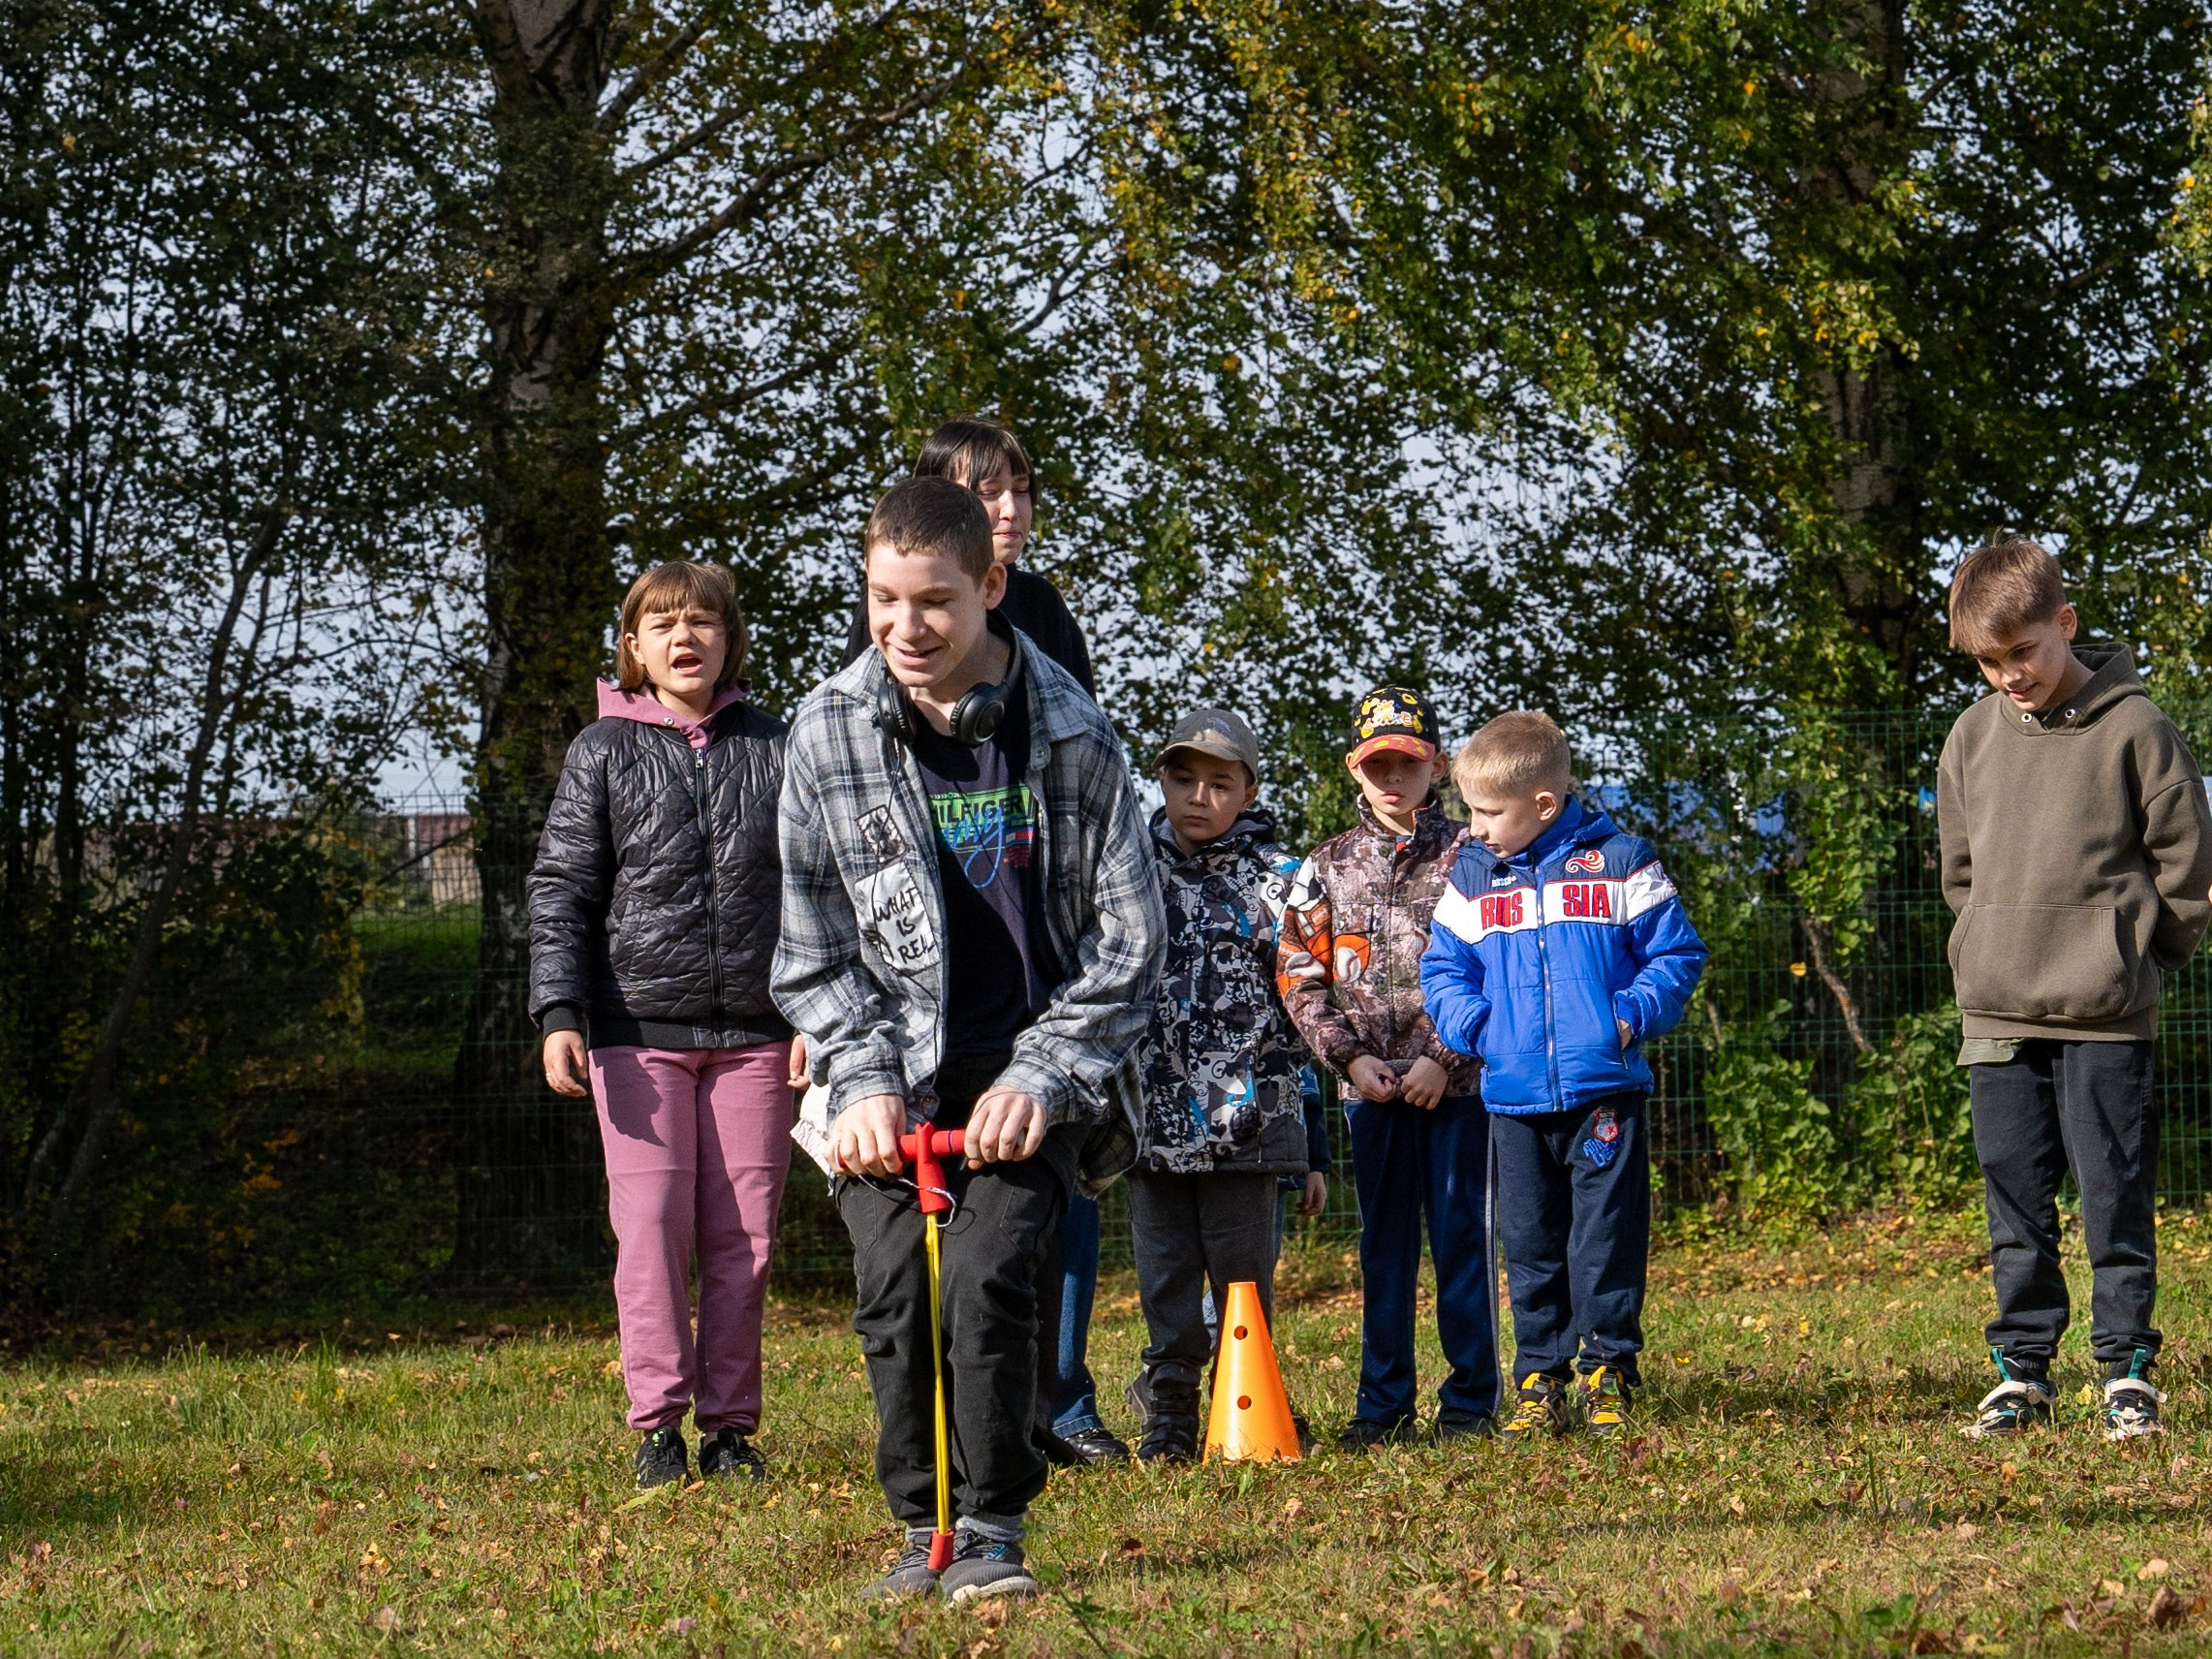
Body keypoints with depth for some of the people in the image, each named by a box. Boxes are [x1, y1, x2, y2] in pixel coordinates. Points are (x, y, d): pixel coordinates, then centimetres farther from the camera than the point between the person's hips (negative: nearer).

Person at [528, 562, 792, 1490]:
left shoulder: (772, 750, 9)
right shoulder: (603, 752, 5)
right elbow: (560, 890, 3)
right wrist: (558, 1013, -8)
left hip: (753, 1031, 1)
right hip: (637, 1029, -1)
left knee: (743, 1235, 2)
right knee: (650, 1226, -7)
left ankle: (730, 1427, 9)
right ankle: (658, 1425, -2)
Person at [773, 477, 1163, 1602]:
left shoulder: (1069, 731, -5)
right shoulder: (827, 734, -2)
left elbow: (1125, 942, -2)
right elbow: (814, 948, 4)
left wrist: (1041, 1078, -11)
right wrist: (862, 1079, -8)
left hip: (1030, 1068, -2)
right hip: (890, 1075, 2)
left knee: (987, 1275, -18)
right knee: (894, 1292, -10)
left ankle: (993, 1530, -3)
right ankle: (923, 1528, 9)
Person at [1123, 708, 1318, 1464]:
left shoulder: (1275, 877, 3)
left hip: (1245, 1113, -2)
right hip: (1153, 1110, 2)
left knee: (1244, 1275, 3)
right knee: (1165, 1274, 5)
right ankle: (1169, 1416, 11)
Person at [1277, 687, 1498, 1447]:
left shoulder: (1468, 854, 1)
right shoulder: (1329, 865, 10)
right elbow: (1299, 975, 8)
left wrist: (1446, 1059, -11)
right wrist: (1350, 1057, -4)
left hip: (1455, 1081, -3)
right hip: (1372, 1086, 3)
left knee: (1461, 1235, 0)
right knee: (1383, 1243, 8)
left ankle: (1471, 1398, 6)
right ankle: (1384, 1402, 13)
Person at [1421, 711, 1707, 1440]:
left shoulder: (1619, 865, 0)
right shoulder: (1472, 880, 10)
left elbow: (1676, 953, 4)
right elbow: (1442, 969, 15)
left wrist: (1635, 1012, -10)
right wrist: (1473, 1022, -4)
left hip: (1605, 1089, -3)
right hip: (1515, 1098, 3)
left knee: (1607, 1234, -1)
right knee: (1528, 1242, 7)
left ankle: (1607, 1372, 9)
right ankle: (1539, 1378, 15)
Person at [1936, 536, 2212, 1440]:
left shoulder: (2132, 727, -5)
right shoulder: (1972, 737, 8)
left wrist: (2129, 958, 3)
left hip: (2105, 1018, -4)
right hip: (1996, 1017, 4)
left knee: (2116, 1197, -2)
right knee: (2016, 1204, 7)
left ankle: (2127, 1371, 6)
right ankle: (2021, 1371, 14)